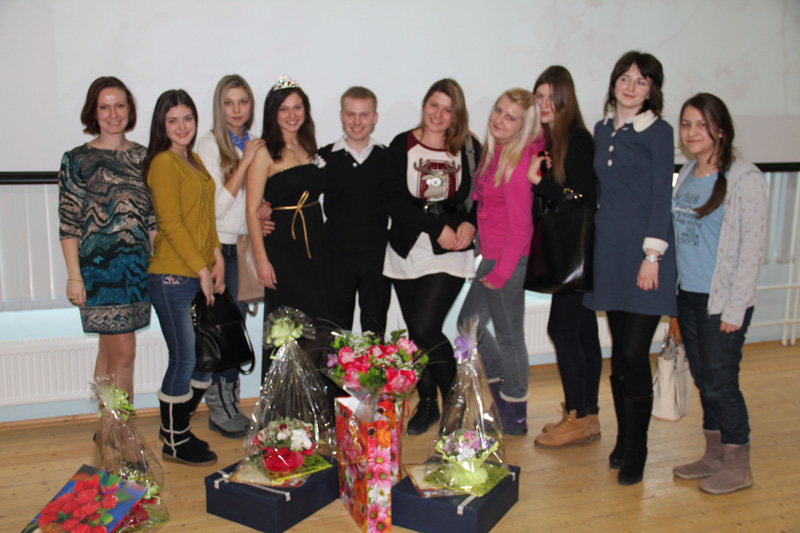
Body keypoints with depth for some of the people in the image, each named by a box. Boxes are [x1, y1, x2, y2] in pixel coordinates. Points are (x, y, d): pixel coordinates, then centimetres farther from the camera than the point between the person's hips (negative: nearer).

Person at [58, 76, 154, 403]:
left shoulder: (142, 156, 10)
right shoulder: (77, 160, -4)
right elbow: (68, 224, -5)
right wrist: (74, 276, -10)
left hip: (138, 266, 5)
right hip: (100, 267, -5)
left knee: (110, 351, 14)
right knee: (123, 354, -6)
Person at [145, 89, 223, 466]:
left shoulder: (194, 161, 17)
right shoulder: (163, 163, -9)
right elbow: (171, 223, -14)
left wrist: (217, 260, 7)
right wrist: (202, 269, -13)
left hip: (200, 274, 8)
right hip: (172, 276, -8)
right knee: (184, 360, -1)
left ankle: (180, 431, 27)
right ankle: (174, 443, 15)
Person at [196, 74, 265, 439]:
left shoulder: (252, 145, 10)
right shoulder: (210, 144, -9)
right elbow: (216, 206, -15)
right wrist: (244, 163, -17)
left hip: (243, 246, 6)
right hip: (218, 247, -6)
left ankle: (228, 405, 22)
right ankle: (219, 410, 11)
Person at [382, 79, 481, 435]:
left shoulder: (469, 148, 4)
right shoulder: (402, 146, 2)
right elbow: (394, 199, -7)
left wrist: (470, 223, -10)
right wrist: (437, 228, -14)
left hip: (450, 255, -2)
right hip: (407, 252, 2)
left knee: (425, 328, -13)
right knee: (416, 332, 9)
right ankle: (427, 403, 29)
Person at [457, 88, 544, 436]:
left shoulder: (517, 163, -20)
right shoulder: (494, 151, 6)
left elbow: (521, 227, -19)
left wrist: (501, 273, -14)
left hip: (509, 261, -9)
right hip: (492, 257, 9)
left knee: (509, 338, 5)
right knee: (470, 322, 20)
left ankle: (515, 417, 23)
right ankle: (503, 389, 37)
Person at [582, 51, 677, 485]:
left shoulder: (658, 132, -2)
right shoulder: (602, 129, 14)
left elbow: (661, 197, -7)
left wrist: (652, 255, -12)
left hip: (642, 253, -5)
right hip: (608, 254, 5)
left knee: (634, 353, -6)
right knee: (618, 352, 11)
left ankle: (635, 452, 7)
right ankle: (622, 440, 23)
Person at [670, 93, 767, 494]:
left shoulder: (745, 180, -10)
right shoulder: (686, 175, 10)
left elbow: (753, 250, -12)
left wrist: (734, 307, -15)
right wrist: (674, 293, 11)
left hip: (723, 300, -7)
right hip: (688, 295, 7)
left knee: (720, 383, -1)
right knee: (703, 379, 14)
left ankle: (738, 466, 15)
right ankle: (713, 456, 28)